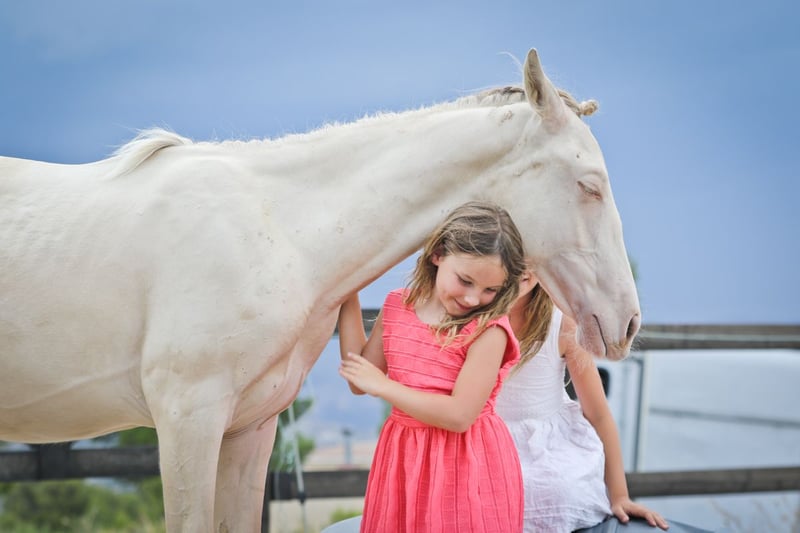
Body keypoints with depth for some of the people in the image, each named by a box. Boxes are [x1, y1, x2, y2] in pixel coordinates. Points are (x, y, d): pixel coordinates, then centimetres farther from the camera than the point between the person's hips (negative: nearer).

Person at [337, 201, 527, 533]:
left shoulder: (489, 330, -18)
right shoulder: (397, 307, 1)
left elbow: (459, 415, -23)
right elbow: (358, 382, 8)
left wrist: (382, 385, -16)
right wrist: (349, 298, 6)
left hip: (467, 467, -5)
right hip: (403, 462, 5)